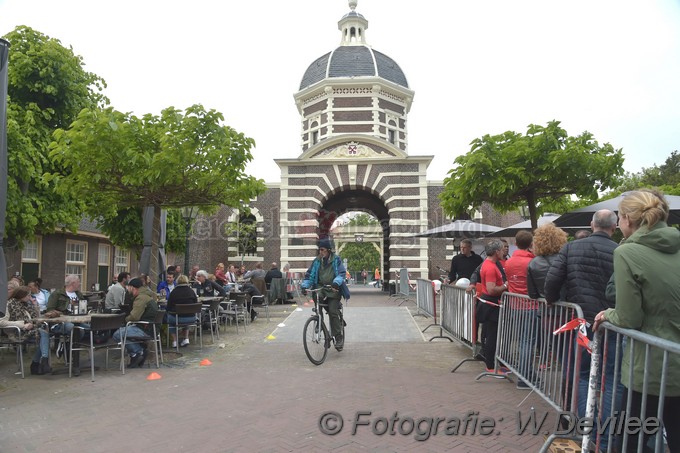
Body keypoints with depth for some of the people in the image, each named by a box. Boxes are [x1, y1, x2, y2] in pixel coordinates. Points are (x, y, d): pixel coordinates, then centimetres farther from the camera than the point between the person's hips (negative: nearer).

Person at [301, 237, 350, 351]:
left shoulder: (336, 259, -3)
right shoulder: (317, 261, 5)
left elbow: (342, 273, -14)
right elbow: (310, 274, 5)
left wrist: (336, 282, -34)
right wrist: (305, 285, -13)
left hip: (333, 289, -3)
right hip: (321, 288, 3)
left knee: (333, 312, -13)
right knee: (317, 297, -29)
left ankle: (339, 337, -4)